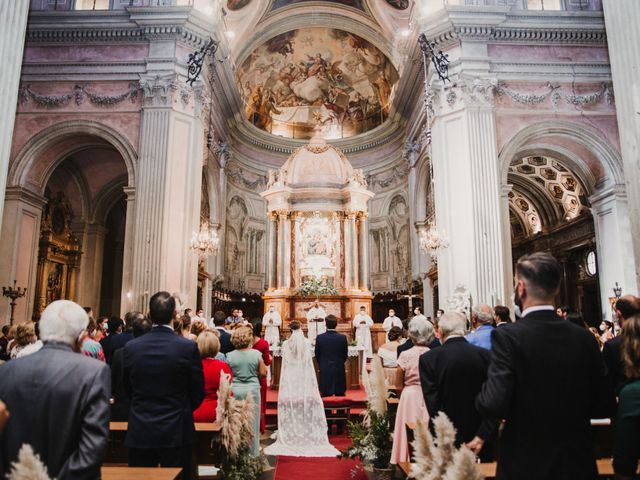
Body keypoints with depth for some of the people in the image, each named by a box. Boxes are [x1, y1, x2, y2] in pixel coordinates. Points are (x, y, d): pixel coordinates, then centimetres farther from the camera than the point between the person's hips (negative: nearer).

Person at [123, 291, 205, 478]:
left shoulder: (131, 347, -7)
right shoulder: (188, 347, -14)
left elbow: (128, 390, 6)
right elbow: (198, 393, -5)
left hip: (140, 433, 2)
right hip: (176, 432, -2)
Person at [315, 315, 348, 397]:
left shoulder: (320, 337, -9)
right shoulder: (342, 338, -10)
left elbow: (317, 355, 1)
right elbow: (345, 355, 1)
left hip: (324, 369, 0)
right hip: (339, 369, 0)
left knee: (326, 397, 8)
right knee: (340, 395, 10)